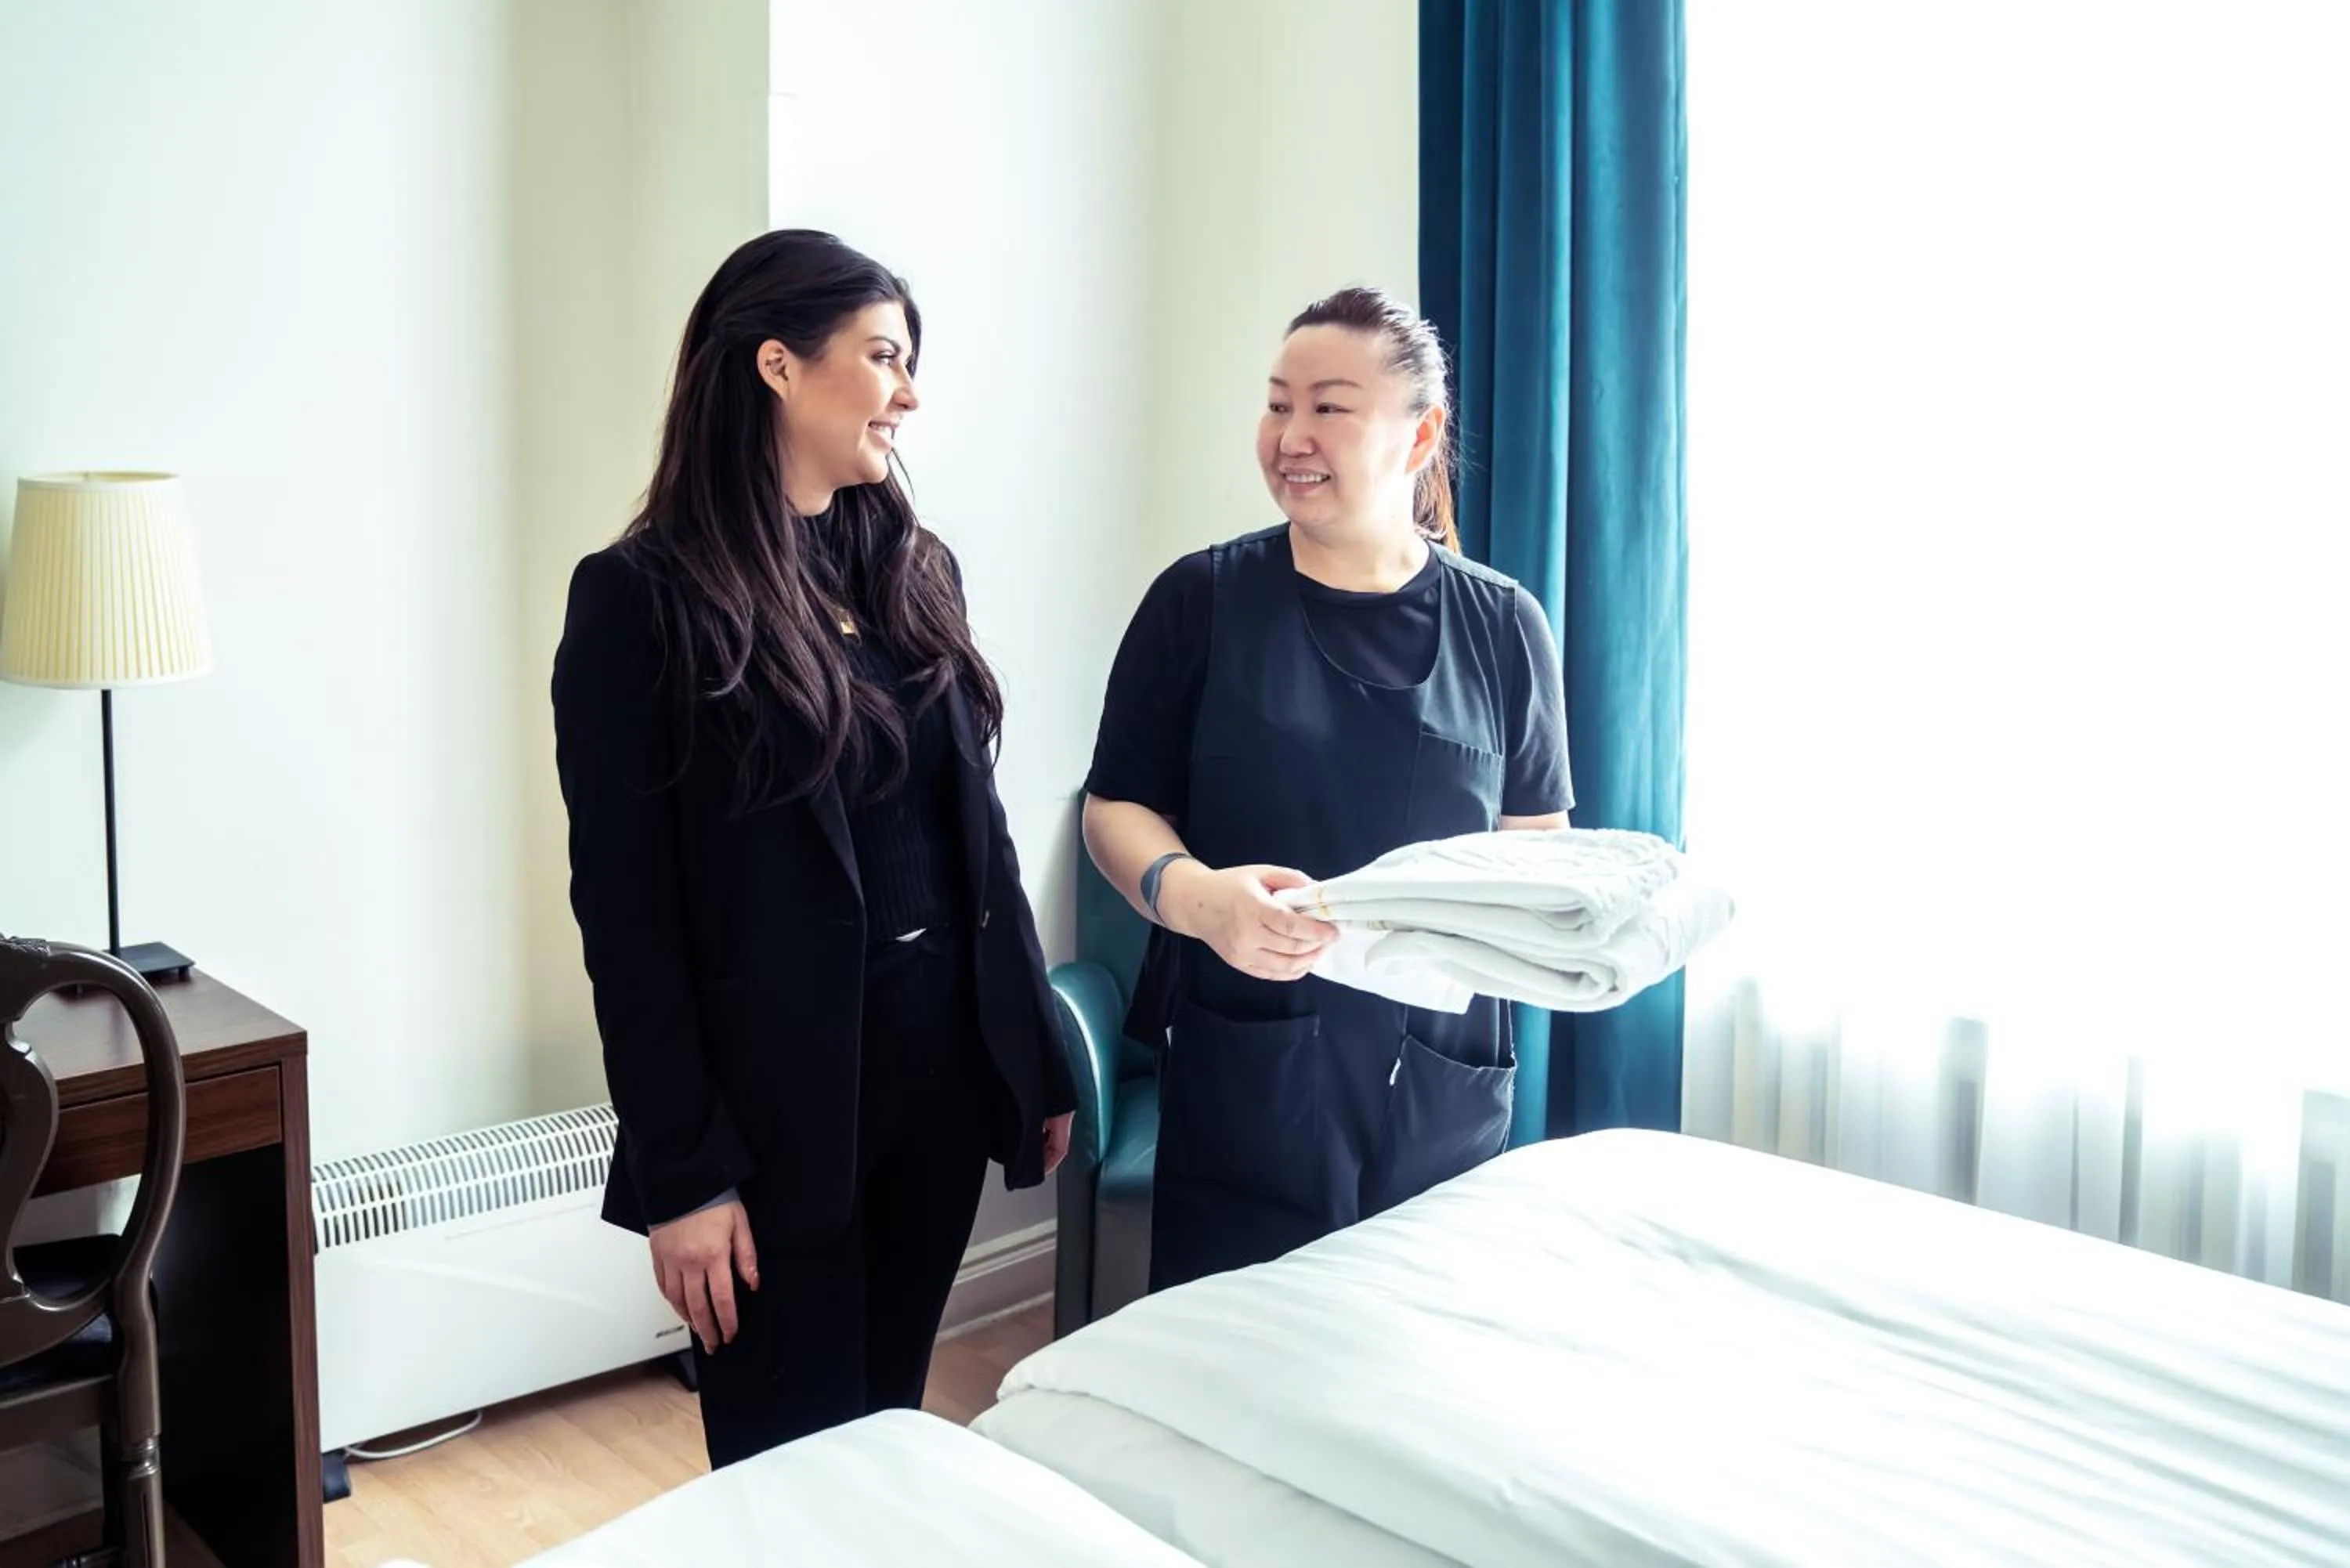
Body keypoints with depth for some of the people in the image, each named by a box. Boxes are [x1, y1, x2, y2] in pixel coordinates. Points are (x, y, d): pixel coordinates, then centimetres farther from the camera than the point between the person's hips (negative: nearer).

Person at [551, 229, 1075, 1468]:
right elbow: (623, 905, -12)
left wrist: (1037, 1053, 11)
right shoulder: (641, 594, -10)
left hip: (942, 1059, 6)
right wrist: (682, 1170, -14)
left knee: (894, 1436, 18)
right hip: (776, 1091, -5)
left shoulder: (917, 569, 8)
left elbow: (977, 827, 11)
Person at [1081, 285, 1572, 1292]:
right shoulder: (1202, 601, 0)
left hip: (1442, 1081, 2)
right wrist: (1193, 895, -19)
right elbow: (1116, 809, 1)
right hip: (1246, 1075, -1)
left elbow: (1538, 834, 11)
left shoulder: (1502, 627, 5)